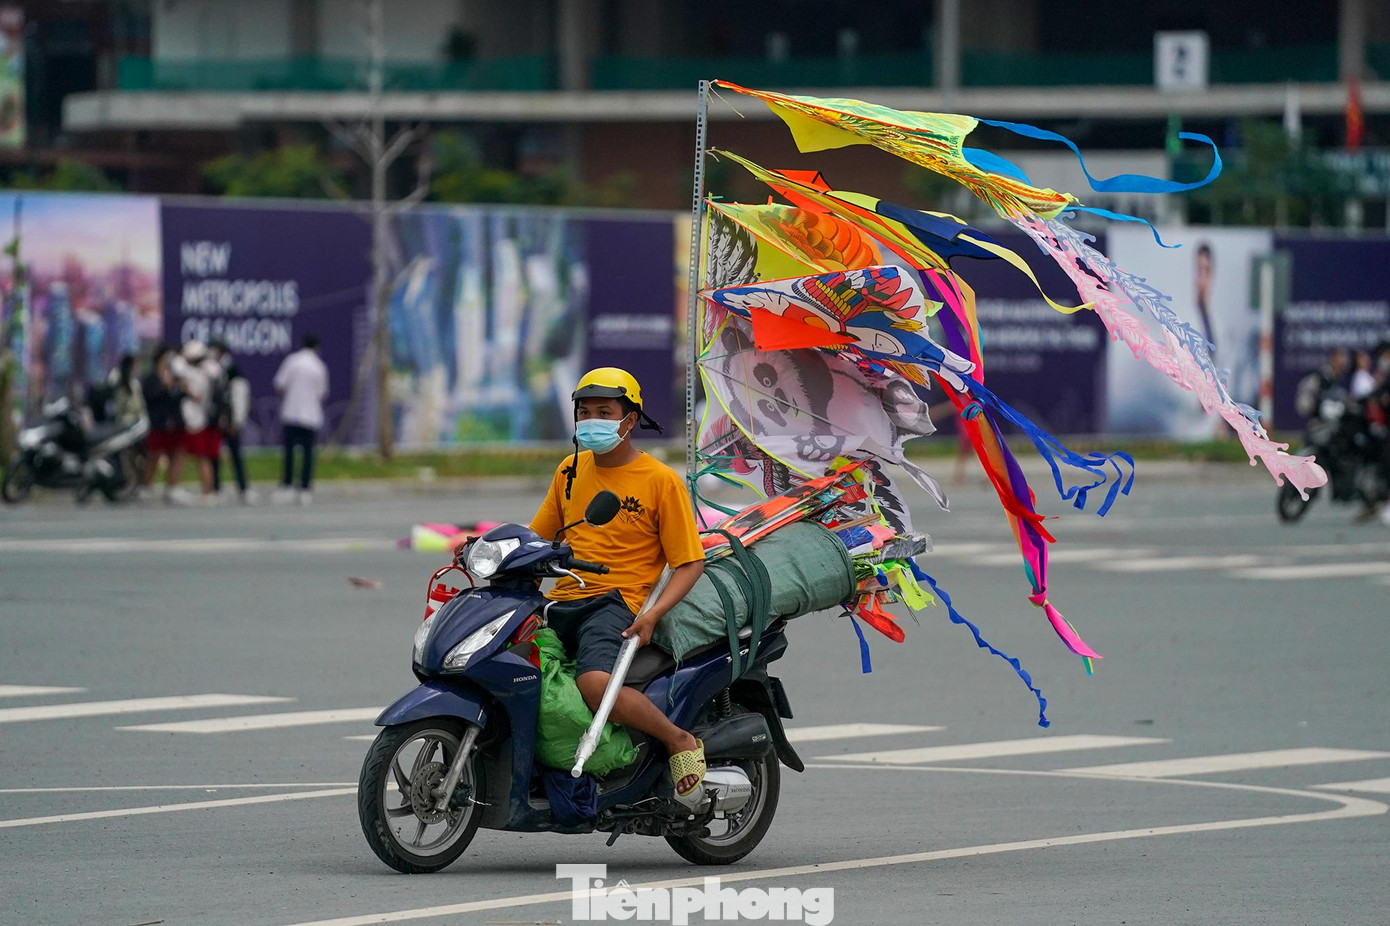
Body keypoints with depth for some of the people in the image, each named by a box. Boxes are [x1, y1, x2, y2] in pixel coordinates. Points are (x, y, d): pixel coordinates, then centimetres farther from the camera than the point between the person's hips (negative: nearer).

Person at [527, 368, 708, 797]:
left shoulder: (660, 480, -1)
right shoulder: (571, 471, 16)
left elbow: (690, 562, -1)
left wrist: (652, 614, -16)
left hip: (617, 601, -6)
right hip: (563, 600, 6)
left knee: (595, 684, -34)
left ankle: (680, 740, -12)